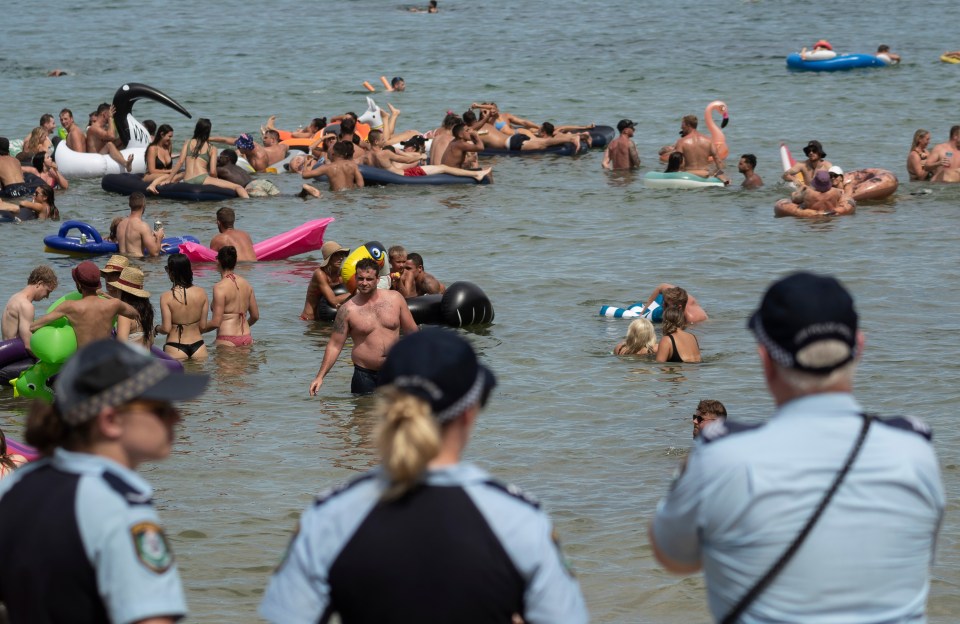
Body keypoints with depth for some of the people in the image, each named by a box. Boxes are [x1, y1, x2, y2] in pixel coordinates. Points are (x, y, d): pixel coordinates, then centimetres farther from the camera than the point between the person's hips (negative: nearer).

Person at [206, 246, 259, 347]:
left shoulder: (220, 287, -9)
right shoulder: (246, 284, 10)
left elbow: (216, 322, -12)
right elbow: (255, 316, 17)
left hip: (227, 341, -7)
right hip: (247, 339, 7)